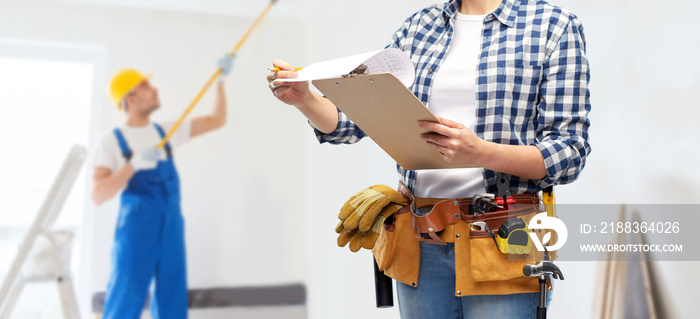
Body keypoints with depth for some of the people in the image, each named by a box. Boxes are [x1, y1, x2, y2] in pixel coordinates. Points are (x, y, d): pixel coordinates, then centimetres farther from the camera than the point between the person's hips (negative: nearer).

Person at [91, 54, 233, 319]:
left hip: (172, 230, 5)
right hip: (136, 231, -5)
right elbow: (98, 196, -14)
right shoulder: (111, 142, -3)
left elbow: (216, 120, 14)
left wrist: (220, 79, 7)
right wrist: (135, 164, -25)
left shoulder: (166, 131, 11)